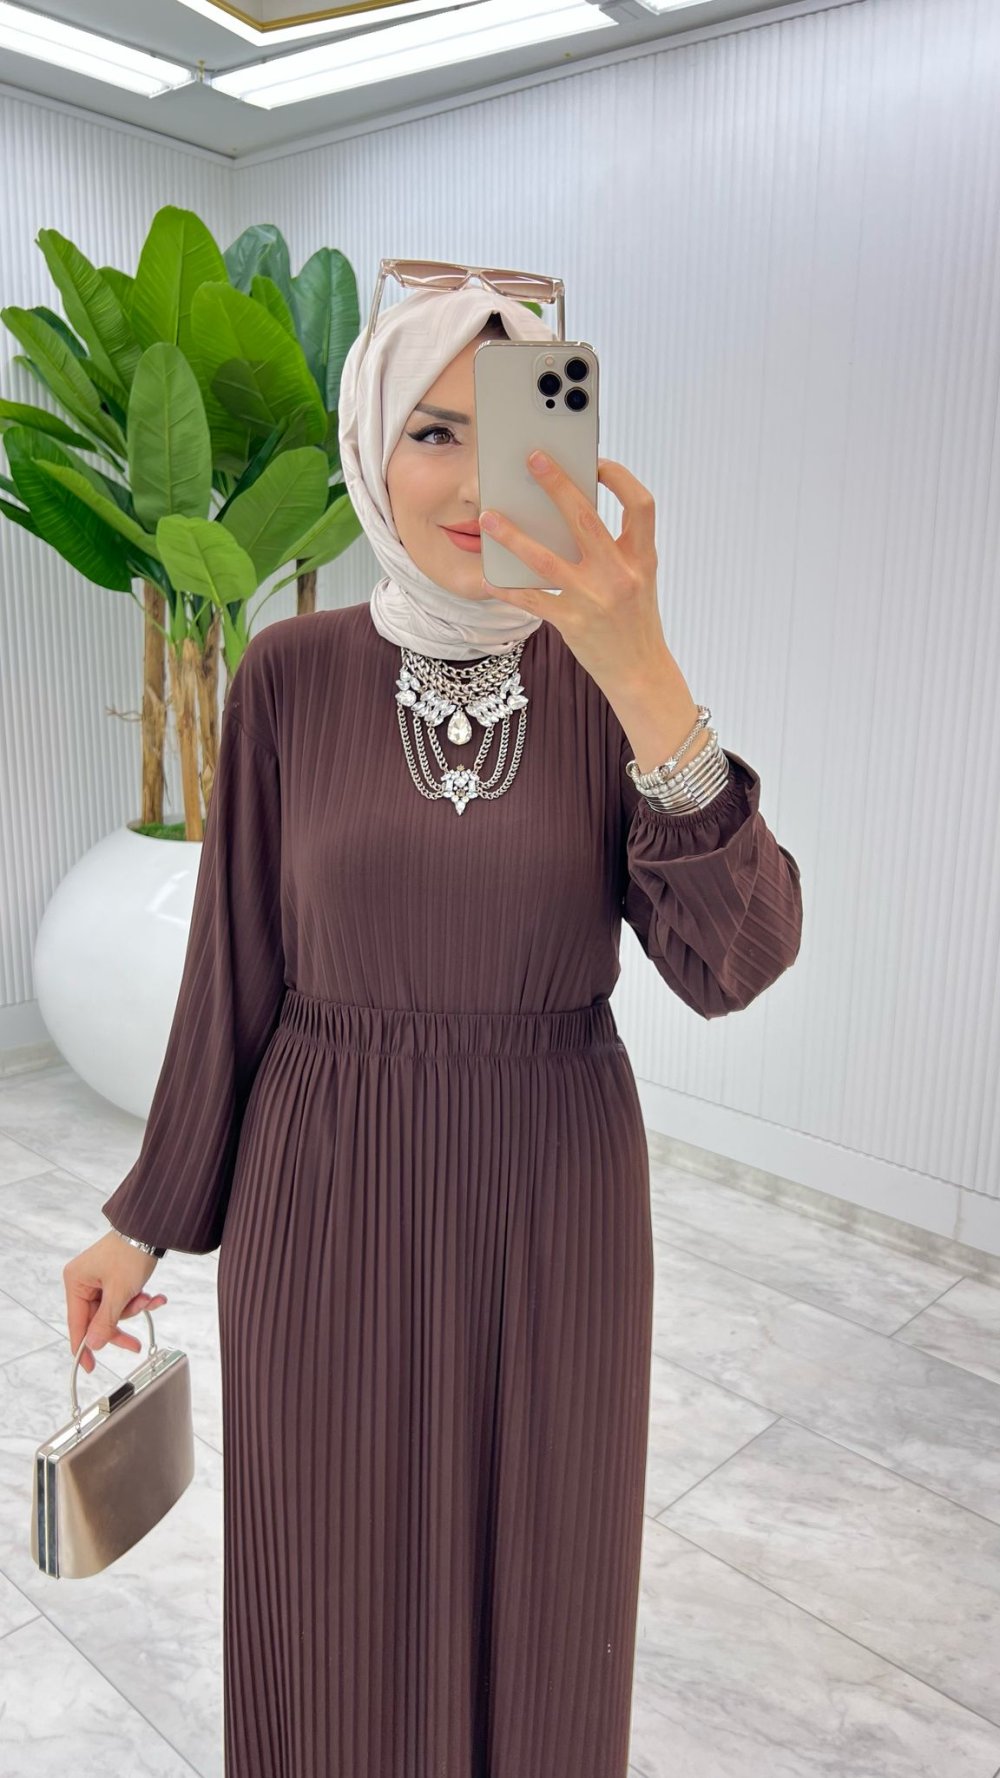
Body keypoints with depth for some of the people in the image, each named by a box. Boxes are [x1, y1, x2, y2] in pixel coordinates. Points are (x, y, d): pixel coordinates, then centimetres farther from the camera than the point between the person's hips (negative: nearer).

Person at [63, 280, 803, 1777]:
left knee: (536, 1585, 21)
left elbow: (731, 961, -20)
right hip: (336, 1205, 0)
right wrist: (149, 1219, 4)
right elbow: (238, 968, -1)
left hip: (556, 1204, 1)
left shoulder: (613, 679, -7)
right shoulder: (292, 677, -8)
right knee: (338, 1599, 18)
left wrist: (647, 679, -35)